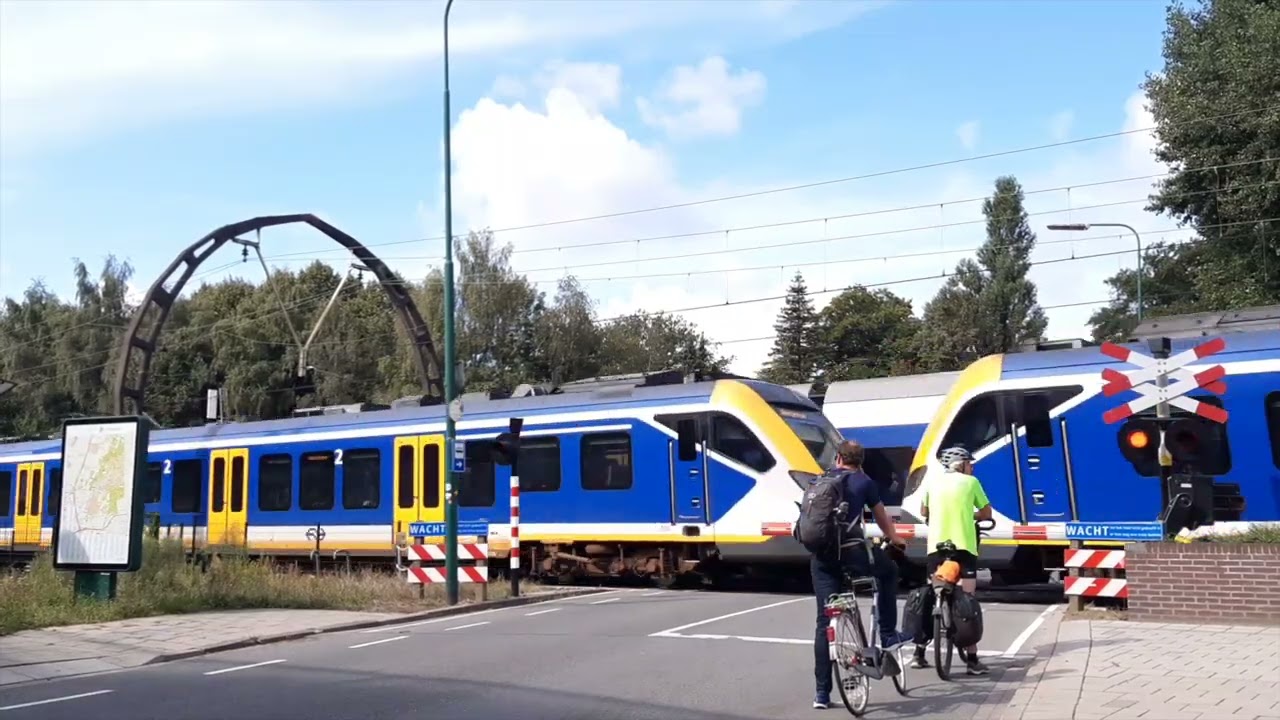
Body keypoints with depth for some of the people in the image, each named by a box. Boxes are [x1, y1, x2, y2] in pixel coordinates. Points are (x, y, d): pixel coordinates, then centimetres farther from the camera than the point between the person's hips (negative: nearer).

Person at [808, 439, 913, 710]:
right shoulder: (864, 482, 8)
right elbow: (882, 518, 21)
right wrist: (895, 539, 42)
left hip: (821, 555, 4)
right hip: (851, 550, -3)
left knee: (824, 620, 8)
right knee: (889, 571, 29)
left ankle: (822, 693, 8)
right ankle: (888, 634, 30)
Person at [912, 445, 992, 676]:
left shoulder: (933, 482, 12)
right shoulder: (971, 482, 5)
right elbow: (986, 512, 13)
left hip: (936, 546, 3)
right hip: (964, 546, -3)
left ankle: (919, 654, 13)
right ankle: (972, 659, -3)